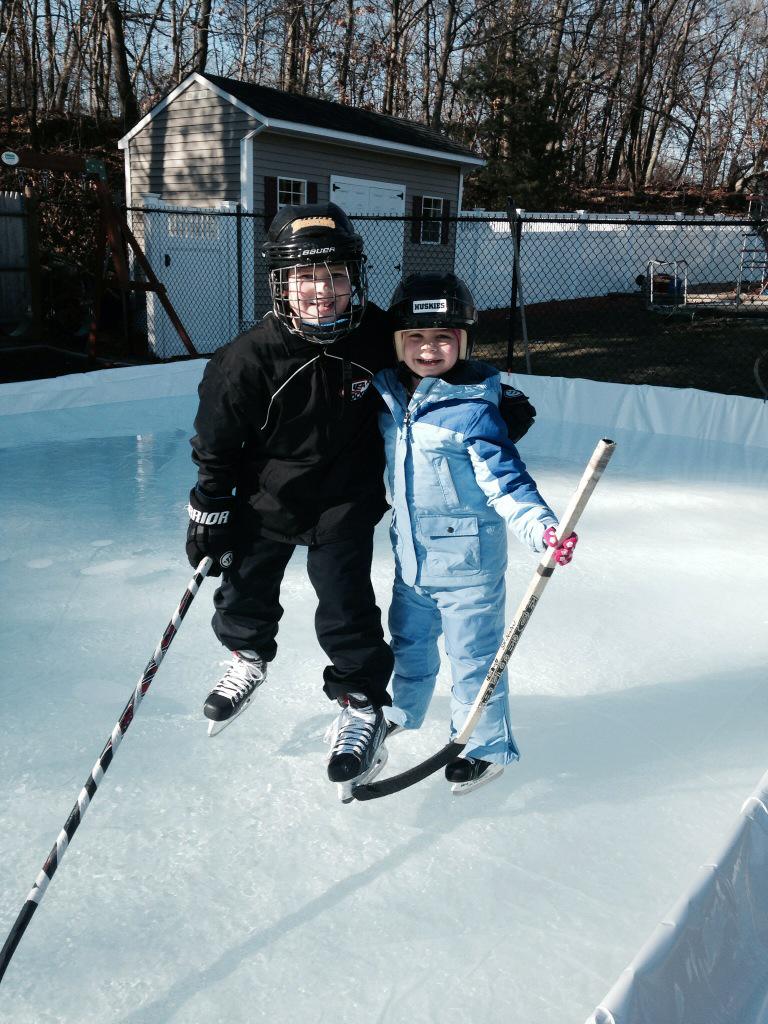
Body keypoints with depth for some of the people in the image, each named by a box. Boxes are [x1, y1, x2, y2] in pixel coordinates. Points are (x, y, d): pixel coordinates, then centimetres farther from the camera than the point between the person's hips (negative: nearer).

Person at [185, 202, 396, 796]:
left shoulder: (379, 338, -17)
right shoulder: (250, 358, -22)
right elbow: (217, 441, -11)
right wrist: (209, 513, -6)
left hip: (347, 493, -1)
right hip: (268, 495, 1)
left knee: (345, 598, -7)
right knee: (244, 585, 14)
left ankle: (363, 706, 14)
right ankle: (249, 659, 48)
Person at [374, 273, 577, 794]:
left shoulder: (473, 410, -19)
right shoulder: (390, 393, 0)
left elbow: (505, 480, -21)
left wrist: (542, 526, -34)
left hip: (467, 560, -6)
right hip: (411, 555, 7)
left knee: (473, 656, 6)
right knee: (409, 644, 25)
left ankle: (486, 746, 27)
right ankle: (399, 713, 49)